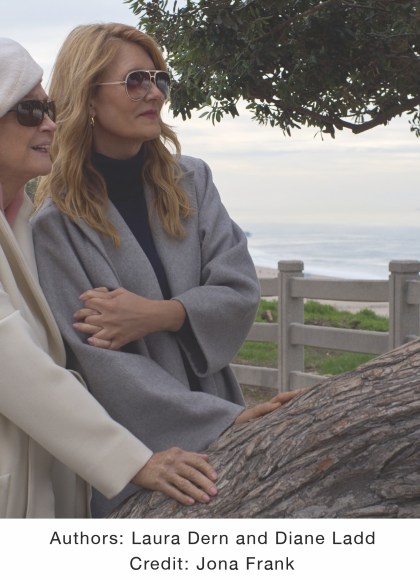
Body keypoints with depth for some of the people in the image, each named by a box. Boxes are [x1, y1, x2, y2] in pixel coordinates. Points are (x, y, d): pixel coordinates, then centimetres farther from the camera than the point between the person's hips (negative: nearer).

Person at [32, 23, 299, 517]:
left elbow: (241, 292, -4)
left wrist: (159, 315, -22)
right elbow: (97, 357, -17)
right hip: (129, 450, -4)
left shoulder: (190, 181, 3)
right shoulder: (56, 220, -11)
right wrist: (228, 421, -21)